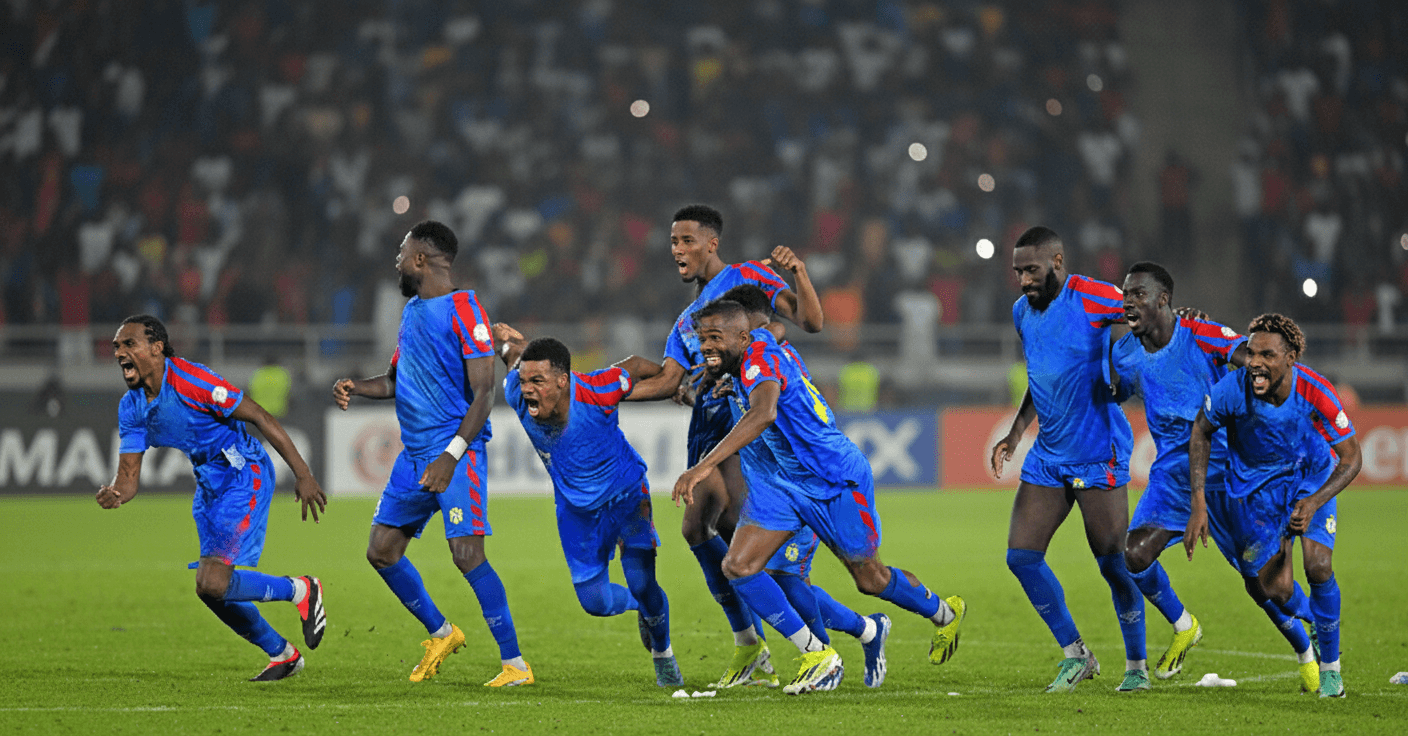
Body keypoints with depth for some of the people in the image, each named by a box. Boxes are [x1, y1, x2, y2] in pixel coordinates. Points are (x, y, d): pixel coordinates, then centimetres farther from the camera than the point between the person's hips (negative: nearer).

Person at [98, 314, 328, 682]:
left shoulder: (190, 380, -23)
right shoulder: (131, 407, 0)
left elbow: (260, 417, -19)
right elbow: (129, 475, 0)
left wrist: (303, 474, -18)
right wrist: (115, 493, -26)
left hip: (245, 476, -8)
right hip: (208, 483, 8)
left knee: (213, 583, -19)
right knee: (212, 589, 10)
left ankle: (300, 590, 3)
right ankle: (282, 654, 30)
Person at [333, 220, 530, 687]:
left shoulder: (464, 311, -12)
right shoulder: (412, 310, 15)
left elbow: (483, 393, -16)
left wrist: (451, 455, -25)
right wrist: (357, 387, 6)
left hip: (457, 452, -9)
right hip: (414, 453, 9)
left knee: (467, 553, -18)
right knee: (381, 551, 8)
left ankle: (515, 663, -12)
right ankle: (441, 634, 27)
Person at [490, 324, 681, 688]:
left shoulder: (595, 392, -32)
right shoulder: (518, 395, -25)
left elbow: (636, 365, -12)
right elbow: (513, 350, -7)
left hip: (626, 494, -3)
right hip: (576, 506, 3)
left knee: (641, 582, -15)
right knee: (595, 601, -1)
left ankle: (662, 653, 17)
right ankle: (645, 607, 35)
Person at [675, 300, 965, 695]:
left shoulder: (760, 358, -30)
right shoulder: (760, 341, -4)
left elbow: (763, 413, -52)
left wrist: (704, 465, -60)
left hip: (837, 480, -8)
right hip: (783, 481, 8)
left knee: (871, 580, 9)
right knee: (738, 567, -10)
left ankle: (945, 614, 40)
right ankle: (817, 657, -2)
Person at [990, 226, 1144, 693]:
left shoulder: (1093, 299, -13)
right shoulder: (1022, 311, 10)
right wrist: (1016, 433, 14)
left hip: (1099, 456, -7)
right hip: (1047, 456, 7)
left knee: (1112, 562, -4)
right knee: (1021, 556, -1)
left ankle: (1136, 664, 13)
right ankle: (1075, 655, 12)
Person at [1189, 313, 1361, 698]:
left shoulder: (1316, 393, -30)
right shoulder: (1233, 390, -28)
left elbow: (1351, 458, -20)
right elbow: (1201, 432, -7)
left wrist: (1313, 503, -35)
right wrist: (1199, 504, -12)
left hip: (1312, 480, -1)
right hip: (1257, 485, 1)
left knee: (1317, 566, -21)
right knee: (1277, 590, -5)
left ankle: (1330, 666, 0)